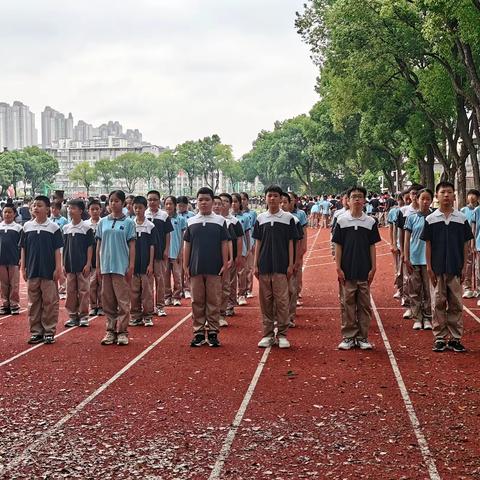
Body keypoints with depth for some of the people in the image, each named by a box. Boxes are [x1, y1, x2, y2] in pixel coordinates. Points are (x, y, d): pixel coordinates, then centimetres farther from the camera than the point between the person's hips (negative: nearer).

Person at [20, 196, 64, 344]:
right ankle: (36, 331, 14)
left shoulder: (53, 227, -2)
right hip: (32, 271, 3)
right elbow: (23, 248, 9)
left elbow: (57, 249, -1)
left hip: (49, 271, -3)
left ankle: (49, 331, 7)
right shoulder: (27, 226, 6)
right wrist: (23, 268, 5)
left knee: (50, 302, 0)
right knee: (33, 302, 7)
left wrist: (58, 269, -5)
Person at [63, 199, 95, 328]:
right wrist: (63, 264, 8)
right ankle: (72, 315, 14)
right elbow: (64, 247, 12)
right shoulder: (66, 228, 8)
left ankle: (83, 316, 6)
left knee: (83, 290, -1)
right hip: (70, 265, 4)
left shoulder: (86, 227, -5)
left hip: (83, 265, -4)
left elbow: (90, 246, -5)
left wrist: (88, 264, -10)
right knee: (70, 291, 7)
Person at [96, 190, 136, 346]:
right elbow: (99, 245, 12)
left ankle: (122, 331, 2)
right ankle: (110, 330, 15)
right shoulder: (103, 222, 10)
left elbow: (131, 245, 0)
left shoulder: (128, 222, 1)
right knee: (108, 301, 7)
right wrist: (98, 265, 8)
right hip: (106, 266, 3)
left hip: (121, 267, -3)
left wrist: (131, 266, -7)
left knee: (123, 300, -3)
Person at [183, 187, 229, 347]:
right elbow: (186, 244, 9)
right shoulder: (191, 222, 8)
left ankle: (213, 333, 7)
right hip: (195, 268, 2)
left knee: (214, 301, 1)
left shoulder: (220, 221, 3)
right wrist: (185, 266, 4)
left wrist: (225, 264, -3)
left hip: (214, 268, -2)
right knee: (197, 301, 5)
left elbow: (224, 244, 3)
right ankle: (198, 332, 12)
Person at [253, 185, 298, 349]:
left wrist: (290, 265, -3)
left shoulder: (288, 218, 2)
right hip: (264, 266, 2)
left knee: (282, 300, -3)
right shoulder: (260, 218, 8)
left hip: (281, 266, -2)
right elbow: (258, 242, 10)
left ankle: (282, 334, 4)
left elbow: (290, 242, 2)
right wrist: (255, 264, 4)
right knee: (265, 300, 5)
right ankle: (268, 334, 13)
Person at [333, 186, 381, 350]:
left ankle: (362, 337, 13)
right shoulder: (341, 221, 1)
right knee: (347, 304, 3)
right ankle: (348, 337, 11)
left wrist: (373, 268, 0)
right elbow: (338, 246, 2)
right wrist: (338, 267, -4)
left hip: (364, 271, 1)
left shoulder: (370, 222, 3)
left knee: (364, 305, 5)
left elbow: (372, 246, 6)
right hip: (347, 271, -1)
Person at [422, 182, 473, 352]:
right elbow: (428, 245, 2)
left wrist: (464, 267, 0)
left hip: (456, 268, 1)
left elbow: (465, 245, 5)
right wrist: (429, 267, -3)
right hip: (437, 269, -1)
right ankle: (440, 338, 12)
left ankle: (455, 338, 13)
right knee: (438, 304, 4)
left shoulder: (461, 219, 3)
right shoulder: (430, 219, 1)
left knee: (456, 304, 5)